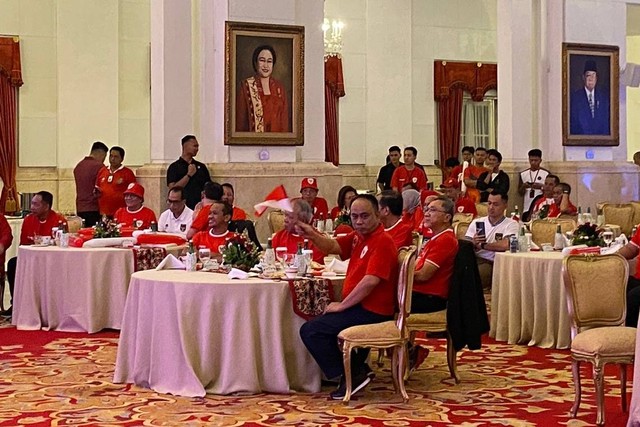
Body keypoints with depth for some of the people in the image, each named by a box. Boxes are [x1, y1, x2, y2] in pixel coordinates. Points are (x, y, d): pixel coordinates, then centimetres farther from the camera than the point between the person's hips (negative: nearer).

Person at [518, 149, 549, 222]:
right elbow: (520, 193, 13)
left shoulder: (546, 173, 0)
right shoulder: (523, 174, 9)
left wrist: (541, 187, -15)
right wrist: (524, 186, -7)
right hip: (527, 208, 3)